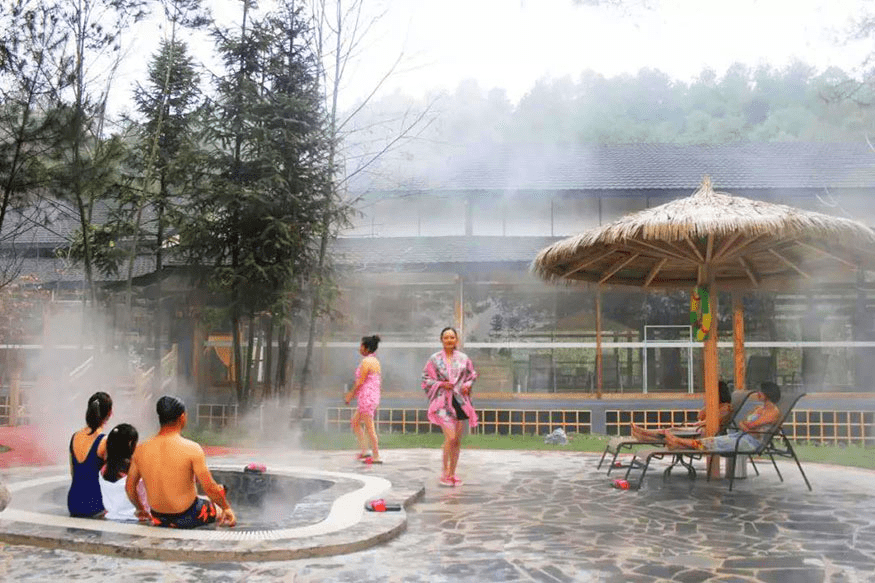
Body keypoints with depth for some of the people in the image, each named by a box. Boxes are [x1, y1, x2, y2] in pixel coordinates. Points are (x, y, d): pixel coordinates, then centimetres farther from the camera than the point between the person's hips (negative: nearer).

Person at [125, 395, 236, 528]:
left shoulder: (140, 450, -5)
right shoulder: (191, 449, -20)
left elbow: (129, 487, 6)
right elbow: (210, 488, -16)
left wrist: (140, 509, 25)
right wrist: (226, 507, 1)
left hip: (158, 519, 4)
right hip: (187, 519, -4)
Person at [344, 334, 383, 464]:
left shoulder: (366, 362, -14)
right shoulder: (375, 361, 14)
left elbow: (360, 381, -15)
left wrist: (350, 395, -4)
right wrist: (352, 394, 20)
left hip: (366, 397, -10)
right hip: (374, 396, 10)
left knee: (369, 427, -3)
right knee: (354, 422, 18)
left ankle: (376, 456, 2)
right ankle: (364, 451, 17)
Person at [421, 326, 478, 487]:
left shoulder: (463, 358, 8)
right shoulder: (435, 359, 1)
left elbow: (472, 375, 17)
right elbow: (426, 379, 3)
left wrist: (467, 385, -2)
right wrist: (441, 384, -11)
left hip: (460, 401, 3)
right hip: (443, 401, -3)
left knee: (457, 440, 7)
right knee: (450, 437, -15)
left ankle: (452, 473, 19)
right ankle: (444, 471, 1)